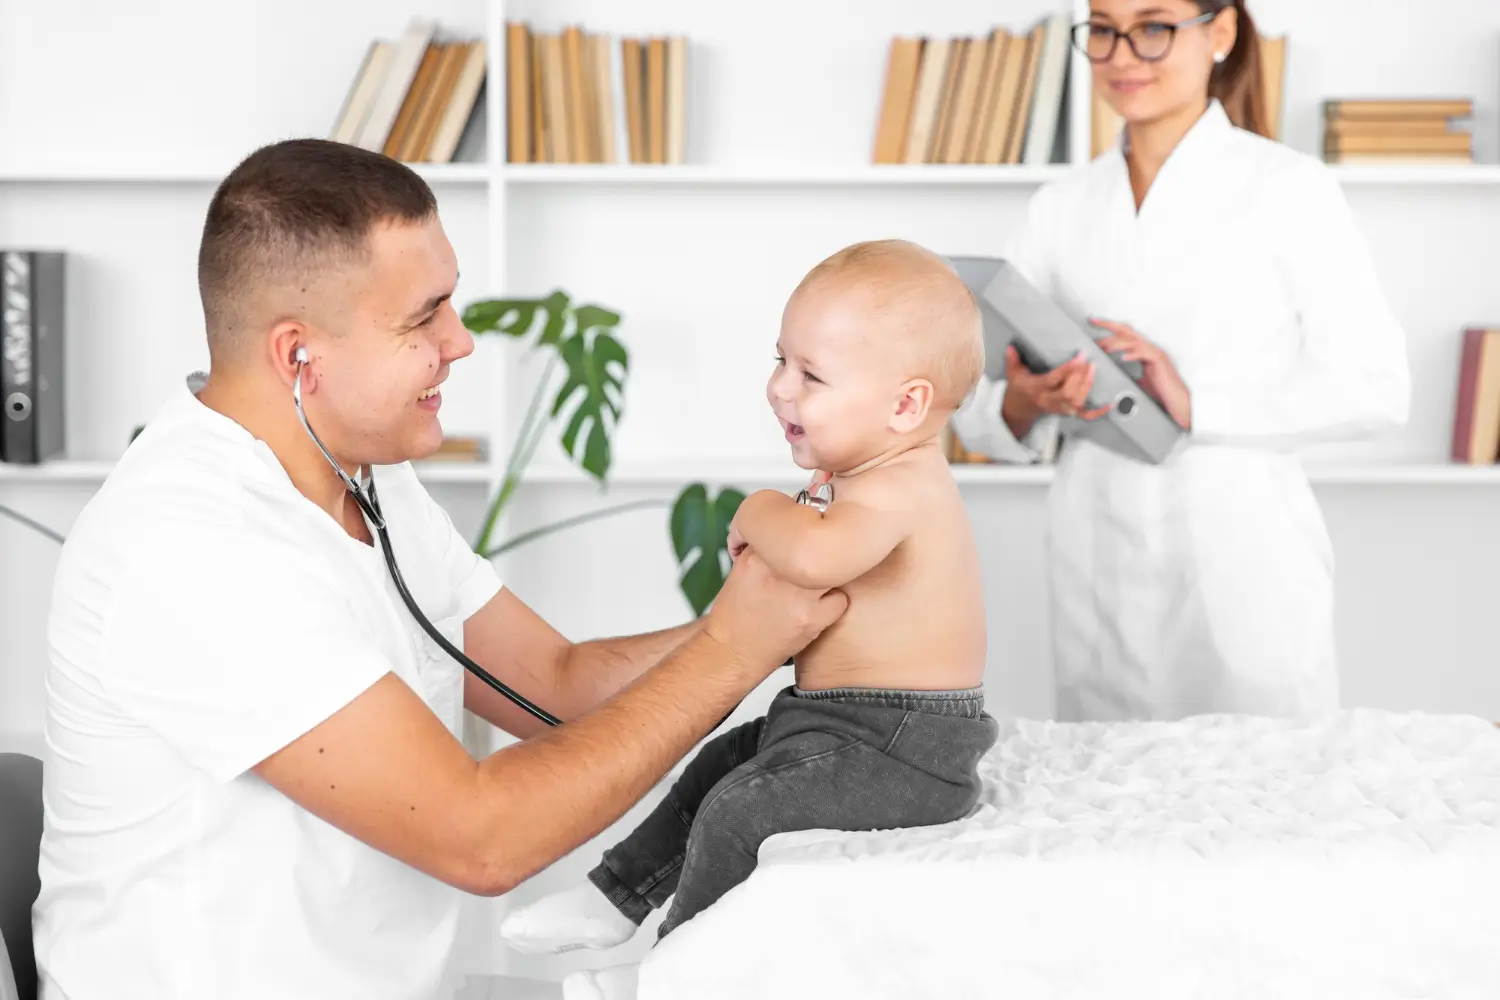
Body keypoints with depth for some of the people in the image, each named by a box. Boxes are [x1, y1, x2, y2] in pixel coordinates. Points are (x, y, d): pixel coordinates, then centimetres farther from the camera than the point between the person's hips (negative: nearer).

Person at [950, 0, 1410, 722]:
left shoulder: (1290, 188, -2)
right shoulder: (1060, 206, 9)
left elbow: (1377, 387, -7)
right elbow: (975, 420, 7)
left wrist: (1198, 404, -17)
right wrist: (1022, 404, -16)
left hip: (1244, 562, -3)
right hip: (1097, 574, 3)